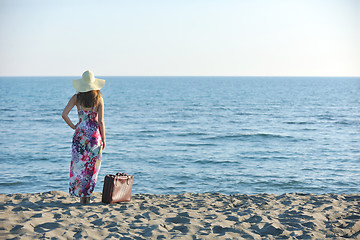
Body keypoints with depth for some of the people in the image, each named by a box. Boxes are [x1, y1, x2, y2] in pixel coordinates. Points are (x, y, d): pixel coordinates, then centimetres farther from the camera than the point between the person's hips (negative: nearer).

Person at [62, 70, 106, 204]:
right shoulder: (98, 99, -3)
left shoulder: (77, 98, -1)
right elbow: (100, 121, -6)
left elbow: (64, 114, -9)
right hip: (94, 133, 0)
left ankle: (81, 195, 7)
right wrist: (103, 139, 2)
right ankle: (87, 196, 10)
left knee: (79, 164, 8)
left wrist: (73, 126, 5)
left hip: (80, 133, 0)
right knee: (92, 166, 9)